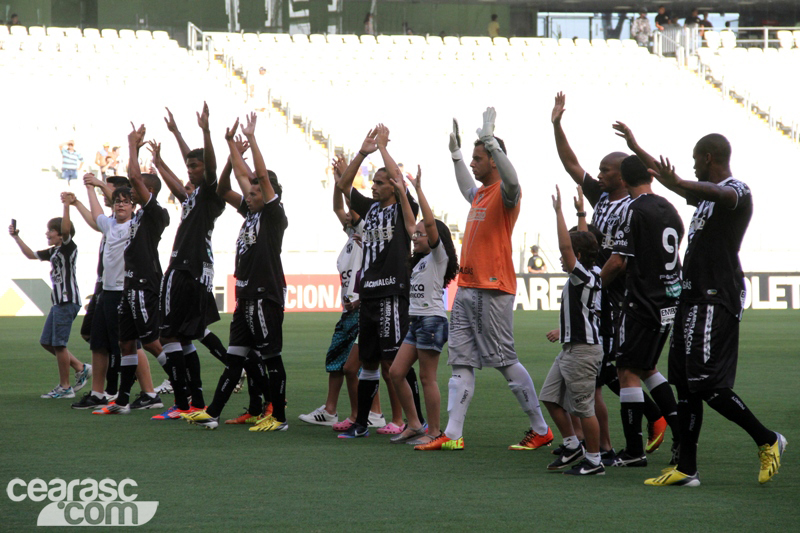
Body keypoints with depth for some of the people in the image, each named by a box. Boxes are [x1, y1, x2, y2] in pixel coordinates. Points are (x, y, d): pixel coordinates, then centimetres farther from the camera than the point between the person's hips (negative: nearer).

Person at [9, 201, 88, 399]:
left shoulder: (68, 247, -7)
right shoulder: (54, 251, 17)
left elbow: (66, 229, -26)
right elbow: (31, 255, 27)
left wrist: (66, 206, -33)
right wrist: (16, 237, 24)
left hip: (68, 301, -10)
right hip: (59, 301, 10)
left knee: (58, 344, -6)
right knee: (46, 342, 12)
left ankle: (65, 387, 1)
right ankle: (80, 368, 18)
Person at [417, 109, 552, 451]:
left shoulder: (505, 193, -9)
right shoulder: (480, 194, 17)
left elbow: (512, 181, -35)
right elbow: (467, 188, 43)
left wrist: (490, 139, -33)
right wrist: (455, 152, 42)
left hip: (493, 291, -9)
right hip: (467, 288, 9)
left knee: (505, 361, -5)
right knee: (461, 362, 4)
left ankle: (541, 430, 5)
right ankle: (452, 434, 3)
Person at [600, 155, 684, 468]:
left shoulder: (634, 210, -13)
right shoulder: (669, 210, 11)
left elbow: (617, 262, -15)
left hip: (642, 302, -8)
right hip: (669, 300, 8)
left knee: (628, 371, -3)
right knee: (647, 368, 21)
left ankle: (634, 450, -4)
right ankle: (680, 432, 14)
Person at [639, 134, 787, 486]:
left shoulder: (737, 191, -11)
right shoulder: (707, 194, 20)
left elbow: (721, 194, -36)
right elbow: (690, 193, 39)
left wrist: (678, 183, -55)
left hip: (716, 301, -10)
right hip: (694, 296, 10)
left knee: (709, 385, -13)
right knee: (686, 384, 7)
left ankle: (767, 441, 3)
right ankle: (687, 469, 8)